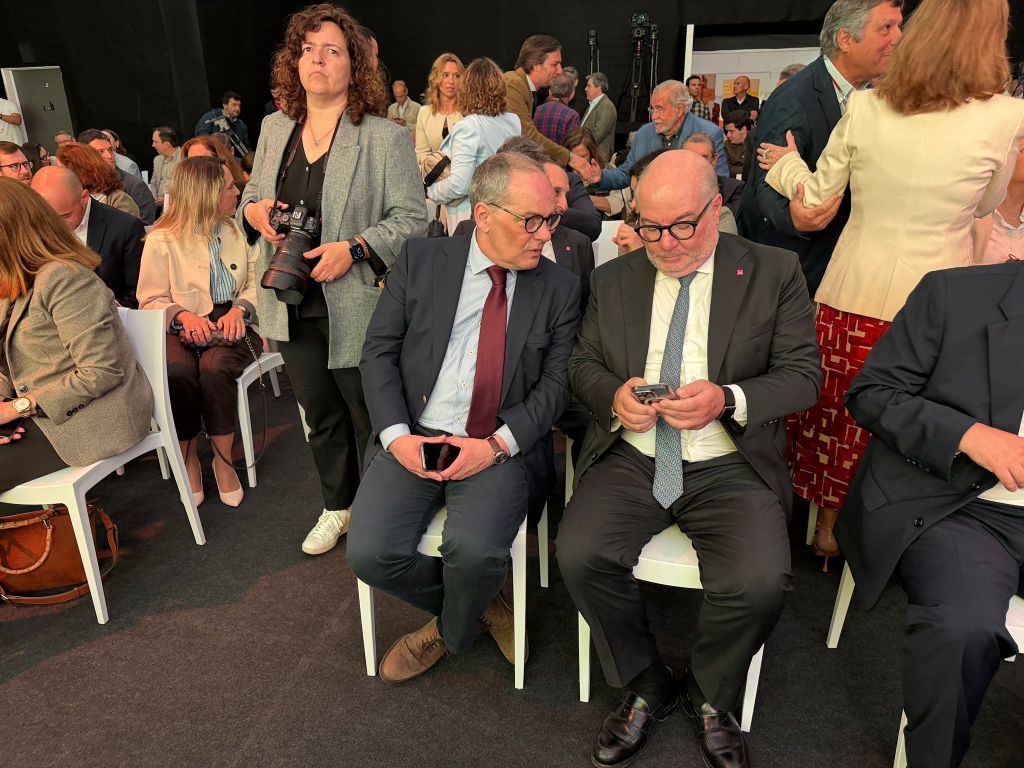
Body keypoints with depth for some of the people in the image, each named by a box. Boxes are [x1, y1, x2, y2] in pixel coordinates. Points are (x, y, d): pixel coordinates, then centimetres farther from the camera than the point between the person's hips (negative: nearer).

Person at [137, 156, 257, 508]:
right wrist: (183, 315, -18)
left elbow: (255, 281, 9)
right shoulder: (162, 239, 4)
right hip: (182, 330, -1)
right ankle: (188, 460, -11)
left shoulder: (236, 229, 14)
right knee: (178, 372, -34)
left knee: (215, 367, -33)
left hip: (230, 325, 1)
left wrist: (240, 308, -11)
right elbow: (151, 300, 2)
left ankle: (223, 460, -16)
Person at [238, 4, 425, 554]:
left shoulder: (385, 139, -9)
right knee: (320, 417, 21)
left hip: (357, 310, -5)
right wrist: (253, 211, -4)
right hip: (293, 308, 6)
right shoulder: (274, 129, 9)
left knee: (369, 419, 9)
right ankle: (337, 507, 43)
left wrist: (354, 249, -23)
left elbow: (411, 220, -10)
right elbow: (251, 197, 20)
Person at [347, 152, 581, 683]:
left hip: (502, 449, -1)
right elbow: (379, 350, 3)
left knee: (475, 550, -28)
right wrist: (396, 435, -11)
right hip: (413, 439, 2)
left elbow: (556, 382, 0)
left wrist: (496, 444, -14)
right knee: (371, 554, -18)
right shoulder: (421, 260, 4)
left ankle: (450, 631, 10)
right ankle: (482, 606, 12)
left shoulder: (560, 288, 4)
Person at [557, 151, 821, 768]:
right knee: (580, 555, -23)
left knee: (760, 580, -26)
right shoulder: (615, 279, 11)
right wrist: (613, 393, -10)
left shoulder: (775, 273, 3)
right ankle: (648, 687, 7)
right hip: (631, 459, 2)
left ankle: (712, 697, 9)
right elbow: (583, 363, 14)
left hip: (730, 467, -2)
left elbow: (803, 374, 1)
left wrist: (727, 399, -17)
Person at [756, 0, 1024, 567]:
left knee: (839, 414, 19)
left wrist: (786, 162, 19)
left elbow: (818, 196, 1)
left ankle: (829, 527, 38)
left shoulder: (865, 107, -7)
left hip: (853, 293, 2)